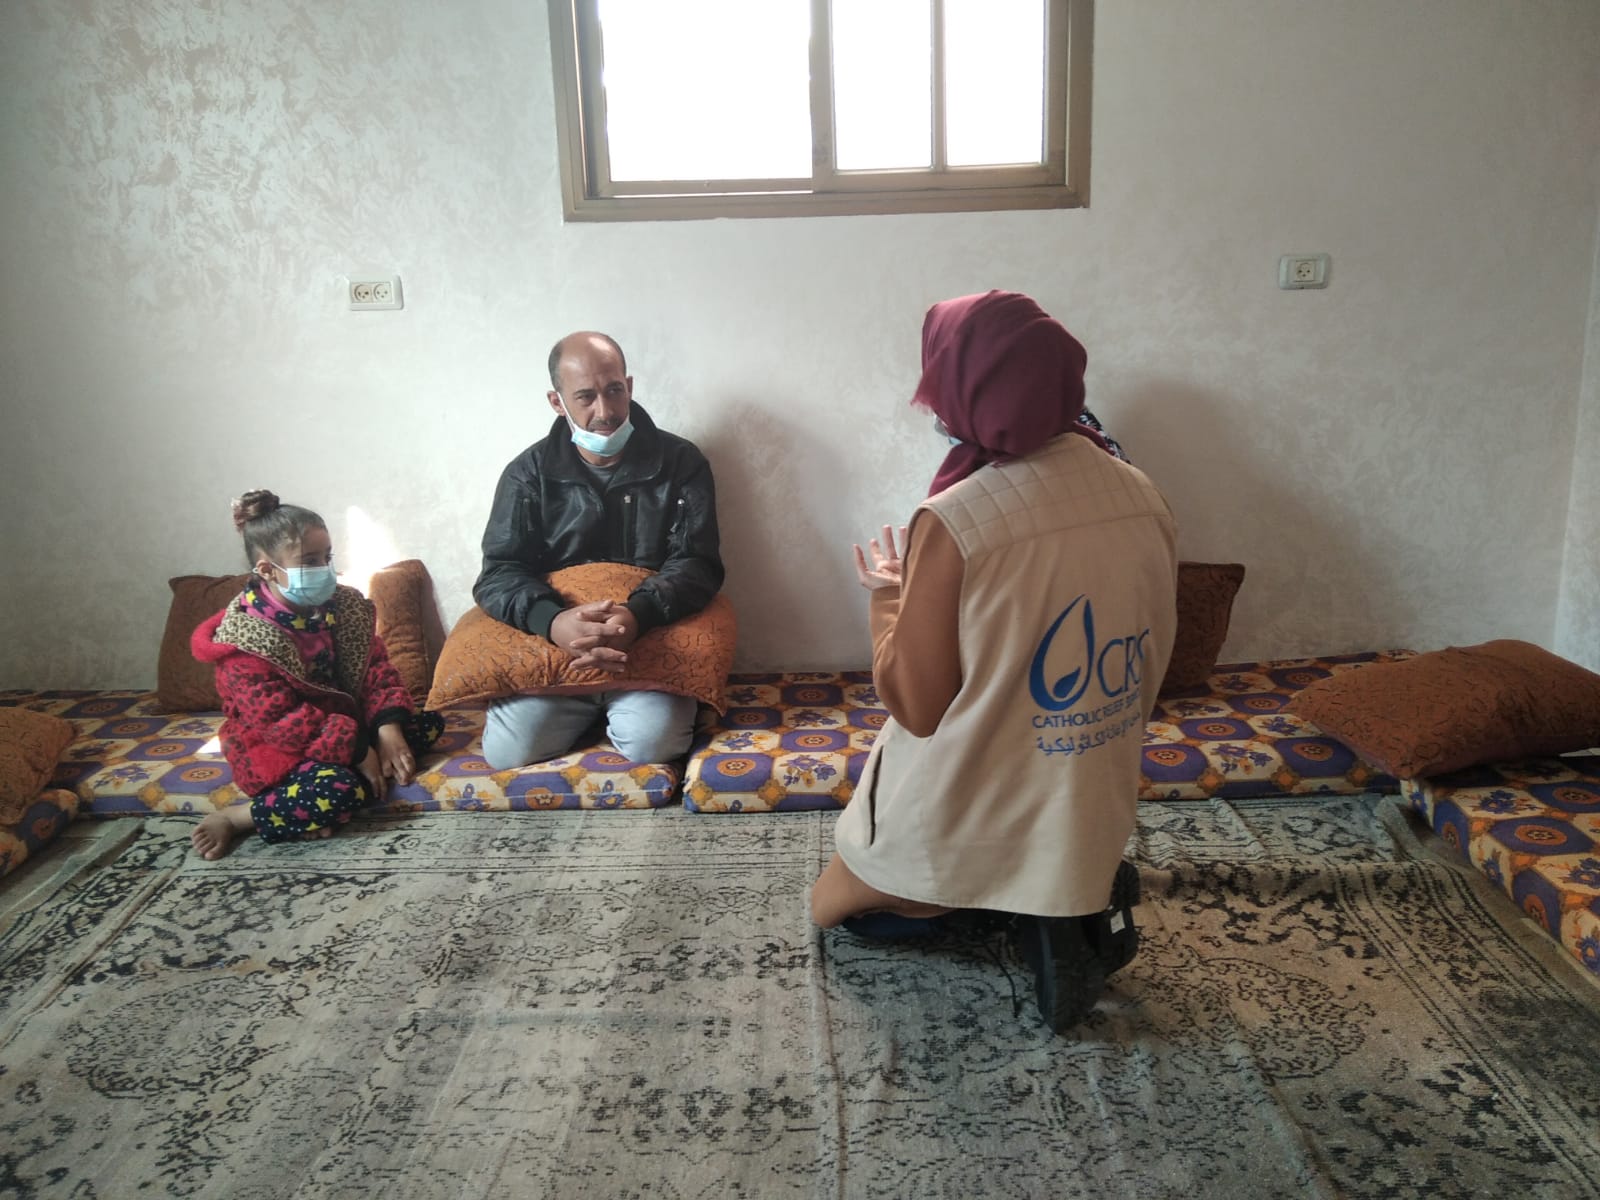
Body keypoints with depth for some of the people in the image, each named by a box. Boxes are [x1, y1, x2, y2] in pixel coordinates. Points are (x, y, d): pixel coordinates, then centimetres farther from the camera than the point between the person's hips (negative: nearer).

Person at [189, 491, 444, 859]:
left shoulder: (341, 605, 0)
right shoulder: (245, 640, -20)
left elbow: (375, 667, 1)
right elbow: (279, 721, -26)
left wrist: (388, 728, -17)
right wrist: (357, 750, -28)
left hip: (343, 723, 9)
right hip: (275, 748, -9)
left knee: (428, 723, 0)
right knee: (338, 791, -36)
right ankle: (235, 818, -10)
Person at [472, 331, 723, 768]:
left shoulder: (681, 462, 0)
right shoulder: (528, 473, 3)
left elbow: (697, 563, -7)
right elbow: (500, 573, -5)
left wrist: (637, 614, -30)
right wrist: (553, 622, -29)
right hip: (550, 641, 1)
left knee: (650, 743, -28)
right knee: (506, 751, -20)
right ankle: (588, 711, 12)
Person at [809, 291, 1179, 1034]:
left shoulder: (954, 523, -27)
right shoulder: (1144, 498, -7)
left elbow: (917, 707, -18)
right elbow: (1146, 669, 5)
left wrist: (886, 595, -3)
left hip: (959, 825, -6)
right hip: (1093, 817, 6)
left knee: (833, 907, 23)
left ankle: (1026, 910, 0)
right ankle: (1083, 896, 7)